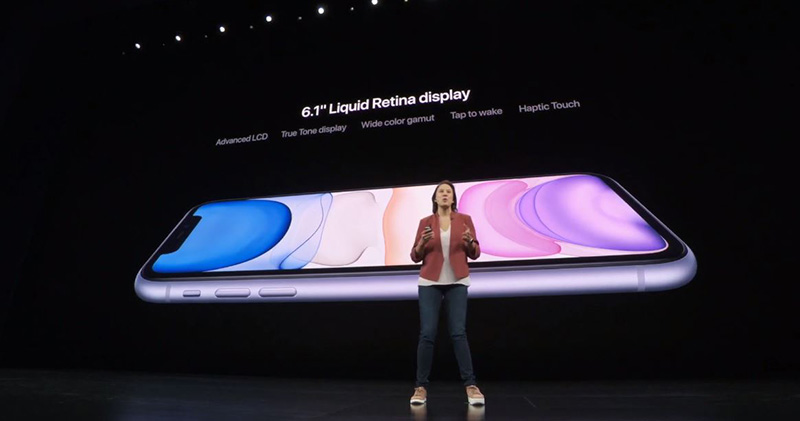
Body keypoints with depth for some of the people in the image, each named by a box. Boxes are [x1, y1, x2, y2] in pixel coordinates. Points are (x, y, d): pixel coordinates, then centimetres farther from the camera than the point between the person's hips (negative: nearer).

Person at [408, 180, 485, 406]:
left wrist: (469, 241, -17)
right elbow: (415, 256, 2)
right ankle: (421, 387, 7)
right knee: (427, 334, -4)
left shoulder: (465, 219, 4)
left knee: (458, 333, -7)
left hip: (456, 283, 0)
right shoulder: (425, 222, 3)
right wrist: (423, 242, -18)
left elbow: (475, 254, 4)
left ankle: (471, 386, 3)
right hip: (430, 282, 0)